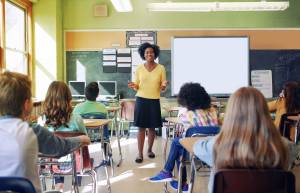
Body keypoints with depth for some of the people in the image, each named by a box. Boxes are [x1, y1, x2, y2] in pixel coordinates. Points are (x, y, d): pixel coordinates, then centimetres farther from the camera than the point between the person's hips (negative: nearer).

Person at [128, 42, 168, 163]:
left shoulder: (161, 68, 0)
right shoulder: (139, 69, 2)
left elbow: (162, 88, 3)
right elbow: (137, 86, 6)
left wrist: (164, 86, -20)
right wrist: (134, 86, -16)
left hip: (154, 101, 1)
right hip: (141, 100, 0)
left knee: (152, 127, 9)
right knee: (141, 128, -1)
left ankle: (150, 150, 27)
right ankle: (140, 153, 6)